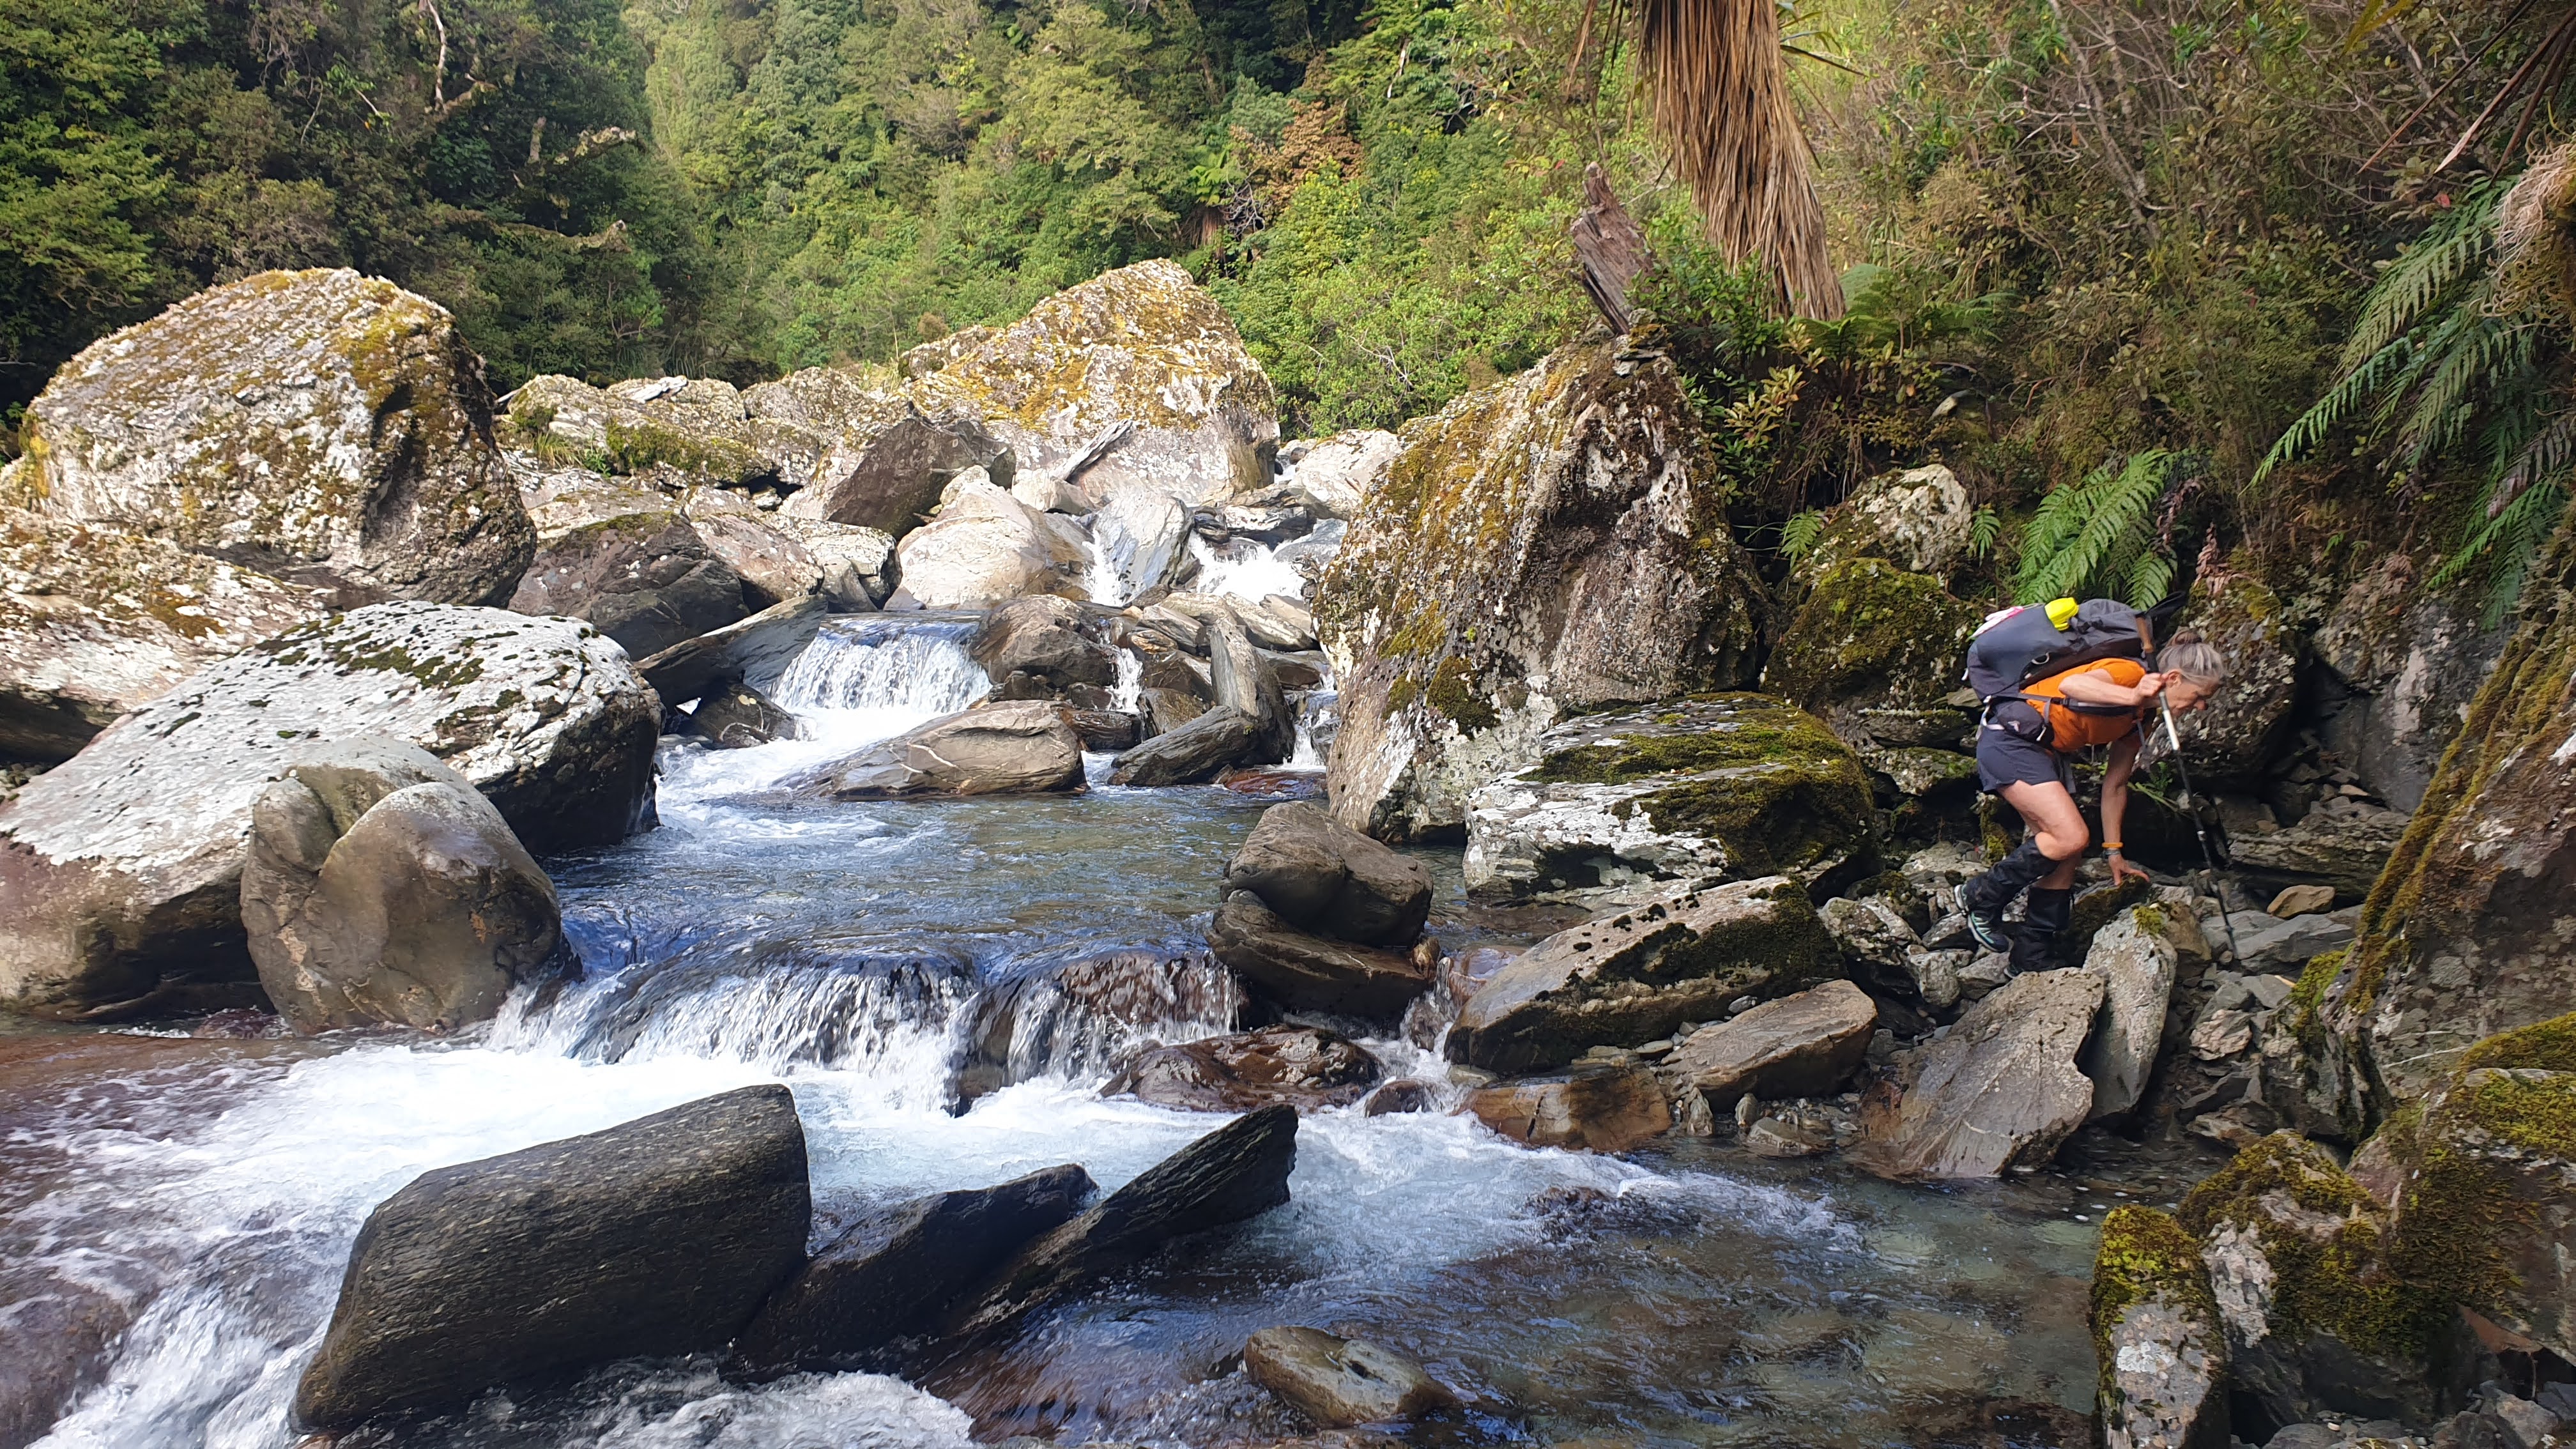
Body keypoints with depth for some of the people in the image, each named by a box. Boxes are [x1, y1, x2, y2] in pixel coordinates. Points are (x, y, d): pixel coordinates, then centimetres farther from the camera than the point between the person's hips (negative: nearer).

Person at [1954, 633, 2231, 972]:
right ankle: (1979, 899, -2)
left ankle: (2031, 961, 10)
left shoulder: (2140, 721, 13)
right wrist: (2133, 697, -51)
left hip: (2044, 752, 10)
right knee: (2071, 837, -19)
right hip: (2009, 738, -10)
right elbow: (2071, 685, -36)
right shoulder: (2130, 673, -15)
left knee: (2065, 853, 3)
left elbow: (2114, 785, 19)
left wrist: (2114, 852, 17)